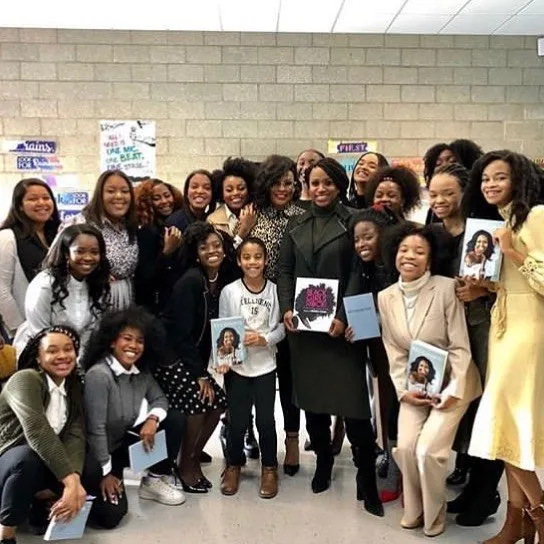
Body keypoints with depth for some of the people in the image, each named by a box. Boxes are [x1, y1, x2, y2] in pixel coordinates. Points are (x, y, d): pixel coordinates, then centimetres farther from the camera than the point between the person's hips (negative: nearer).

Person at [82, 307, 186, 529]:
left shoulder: (141, 372, -3)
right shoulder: (98, 375, -27)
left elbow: (159, 399, 7)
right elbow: (95, 430, -24)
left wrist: (153, 418, -18)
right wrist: (105, 473, -18)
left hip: (124, 440, 7)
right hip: (98, 453, -7)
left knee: (175, 419, -5)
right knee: (112, 514, -19)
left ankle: (155, 480, 7)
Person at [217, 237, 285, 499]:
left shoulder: (275, 290, -5)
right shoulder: (229, 291, -5)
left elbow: (281, 328, -1)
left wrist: (265, 340, -19)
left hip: (265, 364, 0)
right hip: (236, 365, 0)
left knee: (266, 420, 6)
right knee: (237, 421, 7)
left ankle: (269, 468, 28)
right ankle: (233, 465, 31)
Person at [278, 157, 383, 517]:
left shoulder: (352, 223, -1)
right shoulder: (297, 226, 12)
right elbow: (285, 271, 10)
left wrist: (344, 317, -16)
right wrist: (286, 309, -4)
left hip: (340, 323, -4)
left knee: (353, 401, -6)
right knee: (312, 397, 11)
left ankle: (367, 483, 5)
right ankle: (323, 462, 30)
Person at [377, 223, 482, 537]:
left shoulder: (446, 288, -18)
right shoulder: (386, 297, -3)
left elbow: (460, 347, -15)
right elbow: (394, 352, 0)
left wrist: (452, 392, -18)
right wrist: (403, 390, -10)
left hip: (452, 382, -4)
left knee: (428, 450, -14)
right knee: (404, 448, -7)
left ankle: (434, 519, 14)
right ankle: (414, 511, 21)